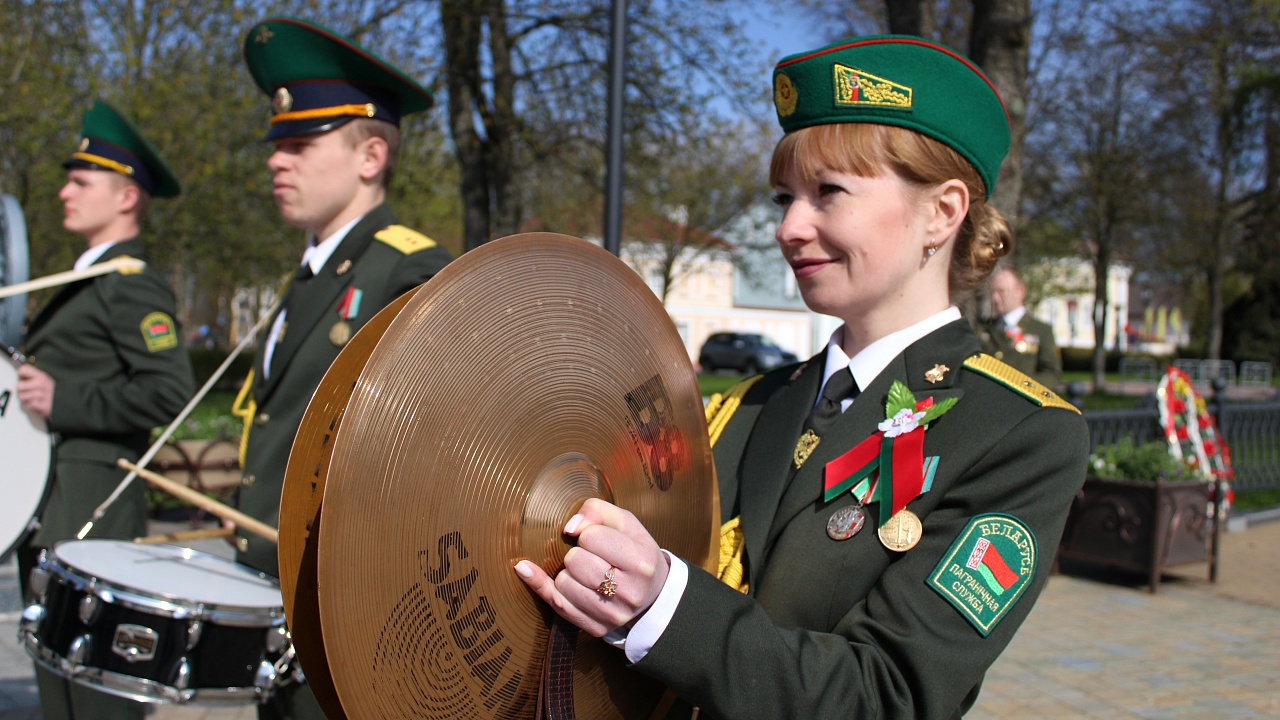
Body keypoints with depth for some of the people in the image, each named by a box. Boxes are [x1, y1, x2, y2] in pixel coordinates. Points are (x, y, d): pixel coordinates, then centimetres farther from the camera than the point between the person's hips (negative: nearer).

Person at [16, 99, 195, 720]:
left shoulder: (132, 286, -12)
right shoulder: (85, 284, 18)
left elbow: (171, 392, -22)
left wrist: (63, 403, -21)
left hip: (89, 516, -10)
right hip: (49, 512, 10)